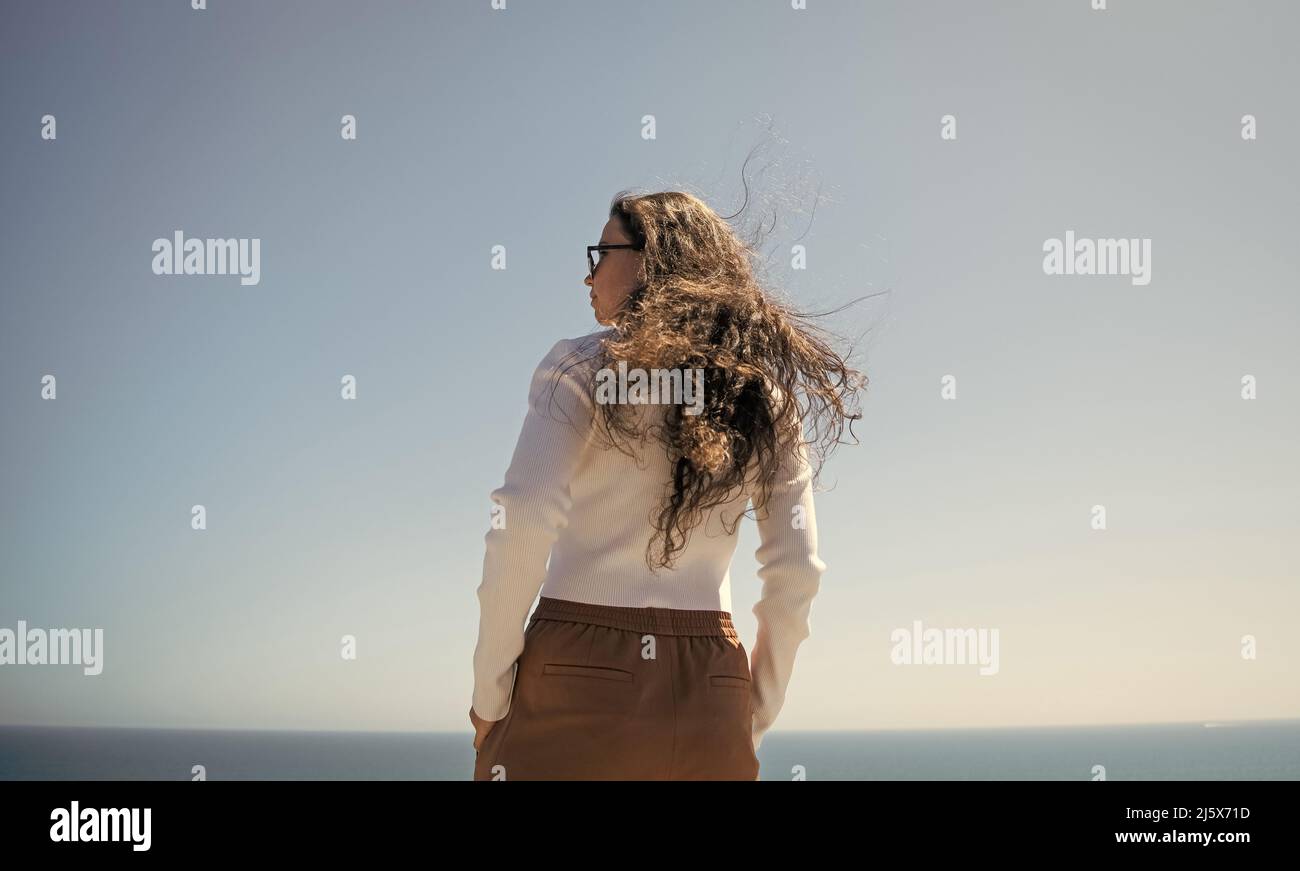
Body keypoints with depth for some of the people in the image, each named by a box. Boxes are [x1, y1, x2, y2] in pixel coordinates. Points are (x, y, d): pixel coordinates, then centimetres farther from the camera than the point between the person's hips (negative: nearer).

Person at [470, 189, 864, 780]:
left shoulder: (582, 366, -1)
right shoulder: (764, 397, 11)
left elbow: (524, 519, -14)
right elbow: (796, 572, 7)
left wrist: (489, 693, -8)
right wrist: (755, 716, 15)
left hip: (580, 672, -4)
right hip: (711, 686, 5)